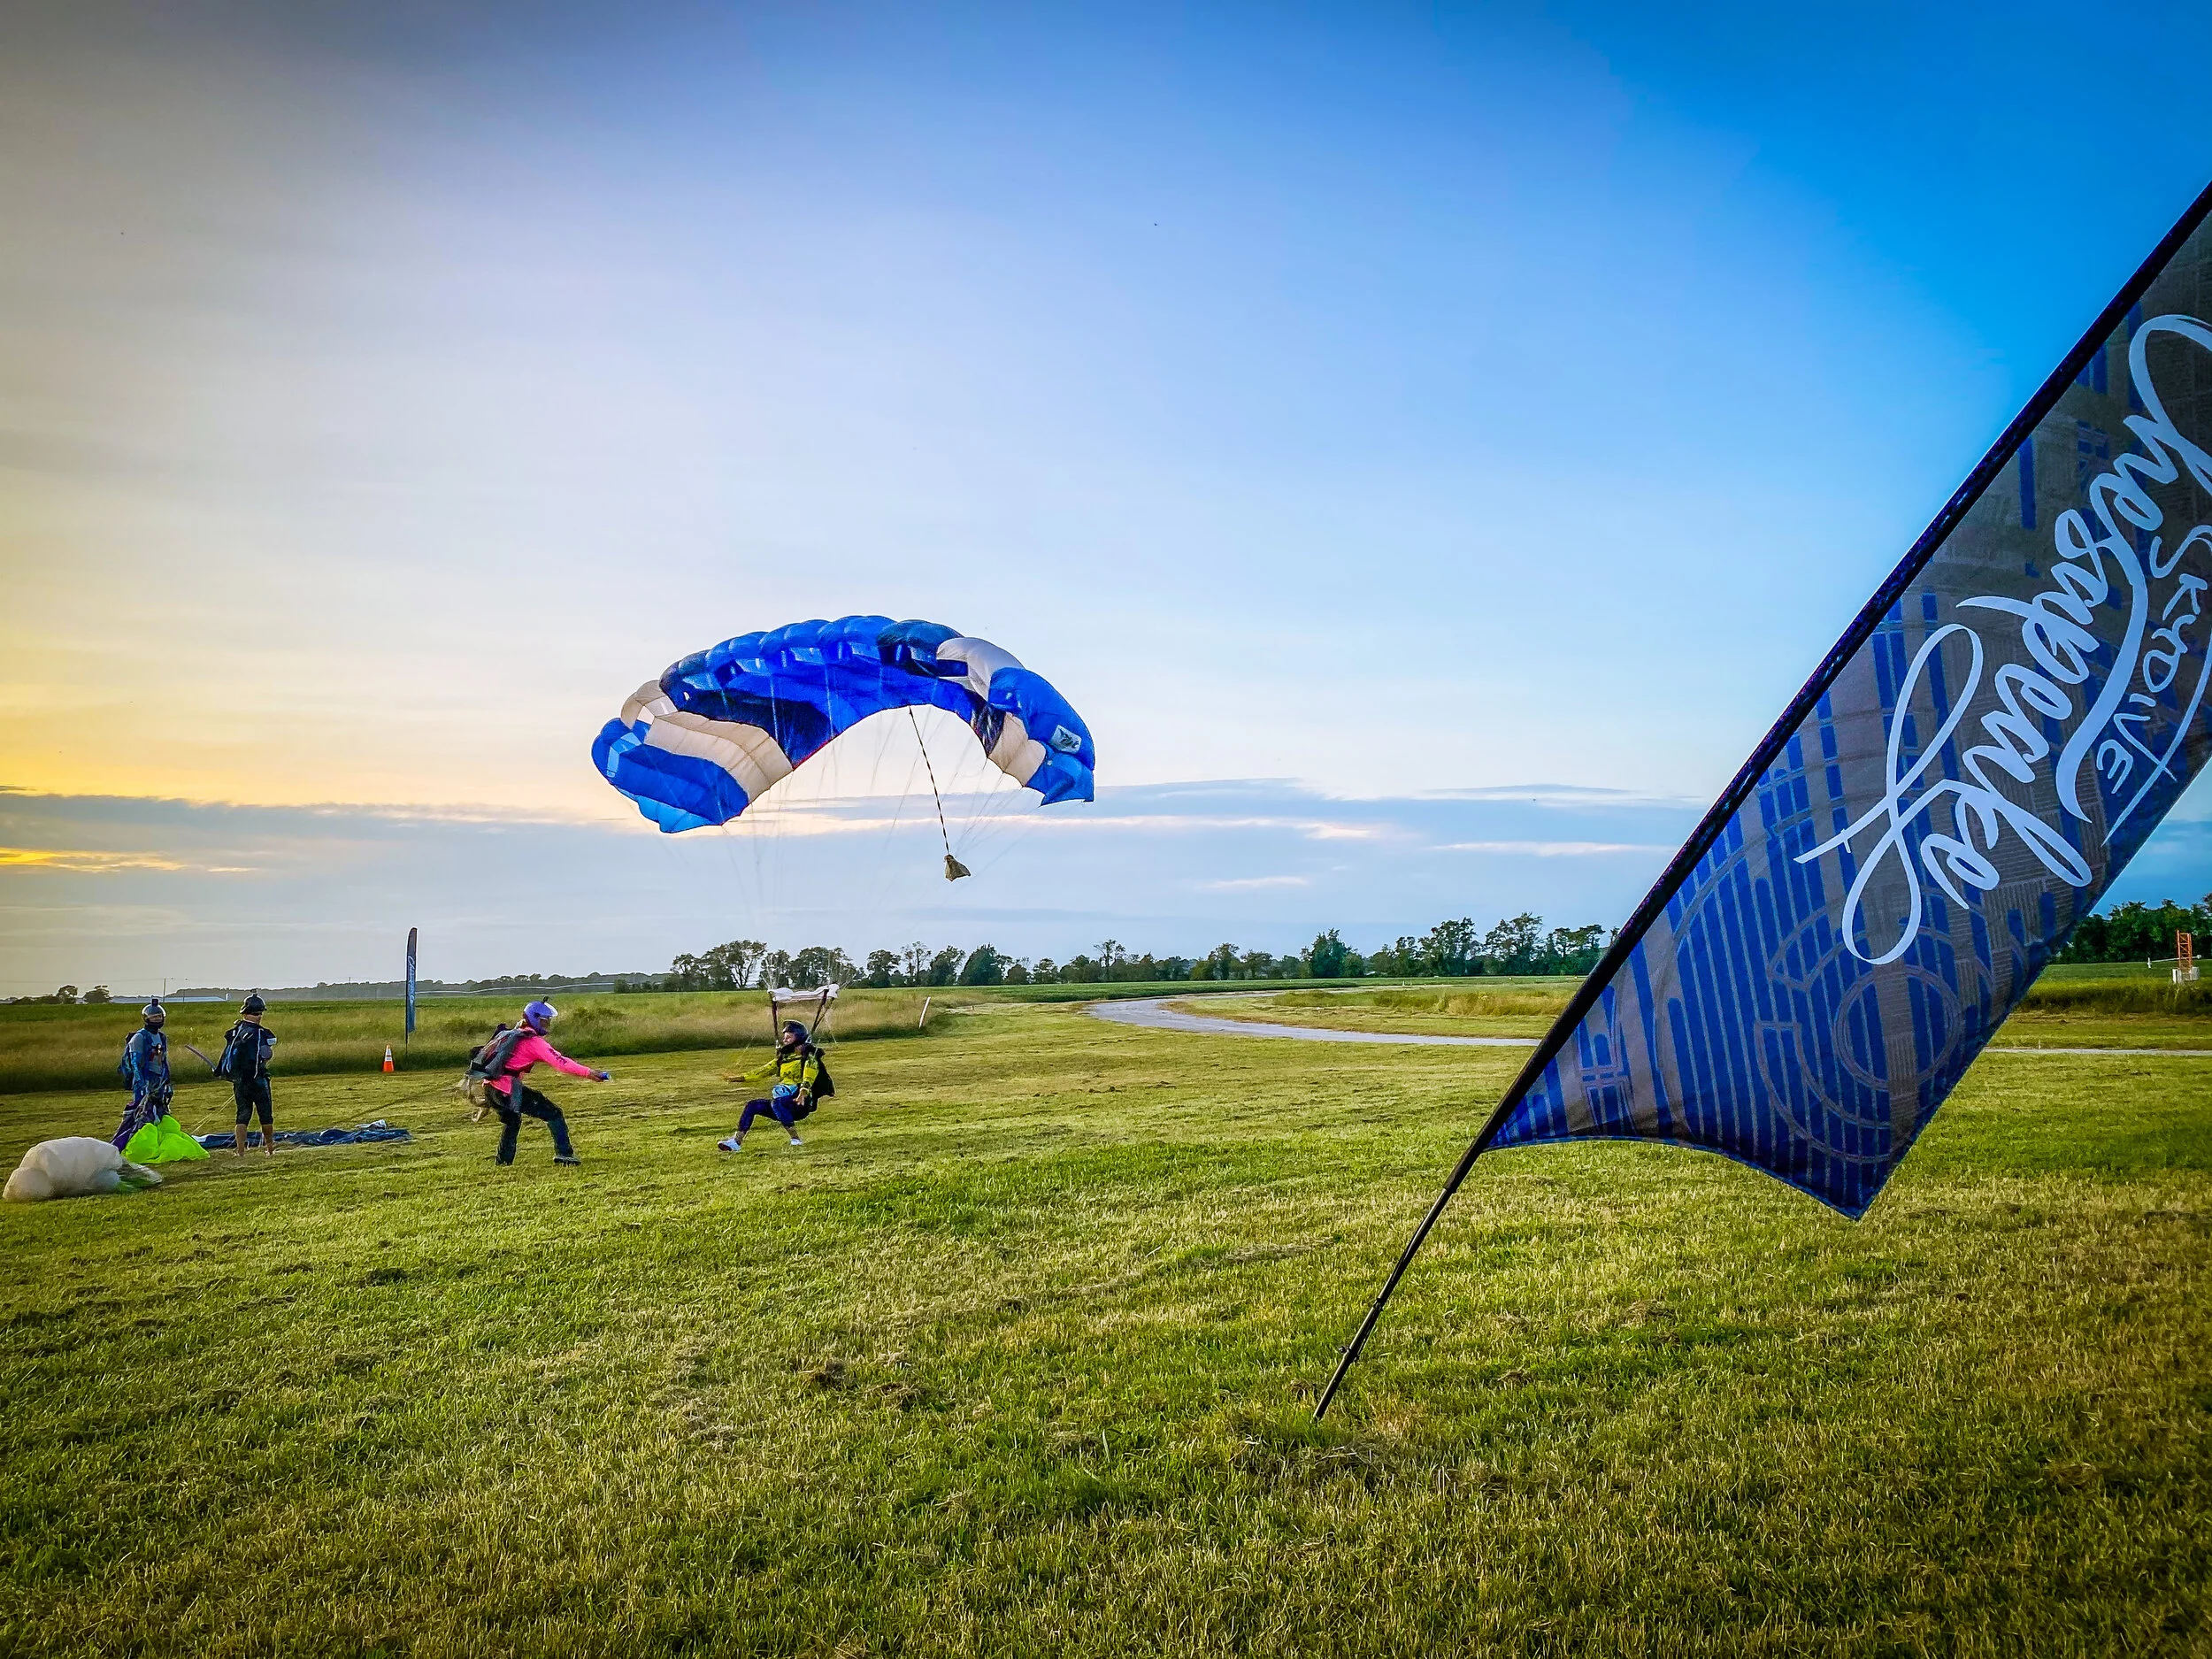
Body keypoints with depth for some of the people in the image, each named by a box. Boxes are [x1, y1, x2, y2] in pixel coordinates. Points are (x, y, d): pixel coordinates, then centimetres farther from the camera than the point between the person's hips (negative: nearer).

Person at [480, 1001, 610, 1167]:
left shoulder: (512, 1034, 19)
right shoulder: (533, 1041, -8)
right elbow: (559, 1062, -16)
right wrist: (590, 1073, -19)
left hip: (489, 1087, 9)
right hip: (509, 1089, -9)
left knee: (512, 1122, 33)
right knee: (553, 1114, -3)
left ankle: (503, 1162, 37)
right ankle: (564, 1153, -9)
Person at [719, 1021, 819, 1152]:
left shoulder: (809, 1058, -4)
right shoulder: (783, 1058, 19)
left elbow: (808, 1079, -22)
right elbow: (763, 1072, 15)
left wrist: (802, 1095, -42)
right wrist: (739, 1078, 4)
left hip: (799, 1104, -7)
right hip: (783, 1107, 8)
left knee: (777, 1101, -34)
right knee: (751, 1106, -4)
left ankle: (796, 1140, -32)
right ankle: (736, 1142, -8)